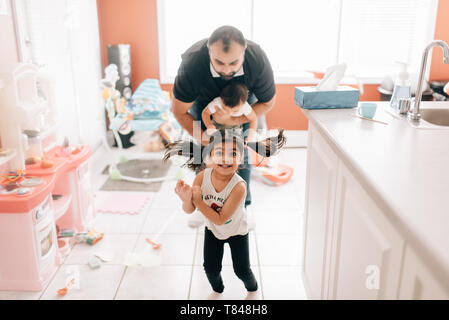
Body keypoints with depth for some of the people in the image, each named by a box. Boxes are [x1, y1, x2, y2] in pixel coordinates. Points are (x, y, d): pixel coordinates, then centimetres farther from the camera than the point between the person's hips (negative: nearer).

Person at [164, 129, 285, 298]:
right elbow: (189, 210, -20)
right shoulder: (202, 176, -26)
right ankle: (217, 289, 49)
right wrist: (186, 200, -42)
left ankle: (253, 289, 47)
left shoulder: (239, 186, -37)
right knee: (211, 268, 15)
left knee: (242, 270, 12)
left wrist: (198, 200, -37)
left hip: (236, 232, -3)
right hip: (212, 230, 3)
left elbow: (220, 219, -32)